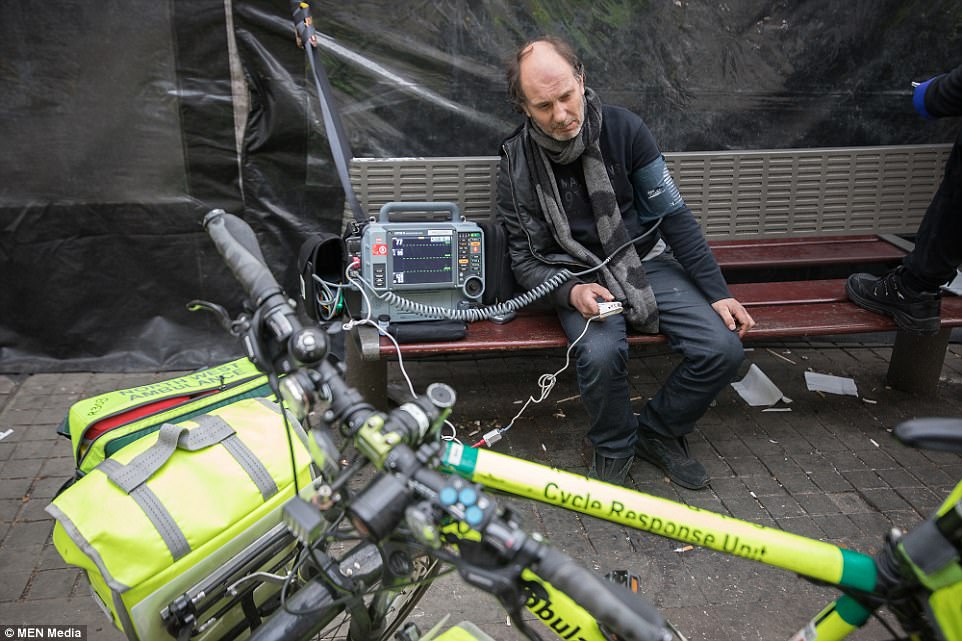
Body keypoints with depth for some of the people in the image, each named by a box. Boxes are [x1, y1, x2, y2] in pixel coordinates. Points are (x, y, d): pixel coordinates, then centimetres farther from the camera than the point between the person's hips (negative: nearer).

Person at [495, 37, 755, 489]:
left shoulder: (624, 129, -8)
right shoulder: (518, 163, -9)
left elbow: (674, 217, -3)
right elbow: (526, 260, -4)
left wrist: (717, 293, -6)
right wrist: (572, 292, -25)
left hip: (648, 263, 2)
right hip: (581, 281, -2)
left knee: (723, 347, -18)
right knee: (601, 353, -34)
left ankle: (659, 433, 10)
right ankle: (613, 447, -1)